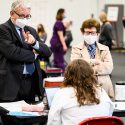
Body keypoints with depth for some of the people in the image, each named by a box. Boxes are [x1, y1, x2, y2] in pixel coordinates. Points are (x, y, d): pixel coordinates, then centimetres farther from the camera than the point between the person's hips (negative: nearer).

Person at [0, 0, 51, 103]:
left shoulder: (31, 31, 17)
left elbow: (47, 52, 10)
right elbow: (12, 52, -18)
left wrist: (34, 42, -10)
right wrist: (34, 55, -3)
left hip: (32, 82, 6)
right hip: (12, 83, -6)